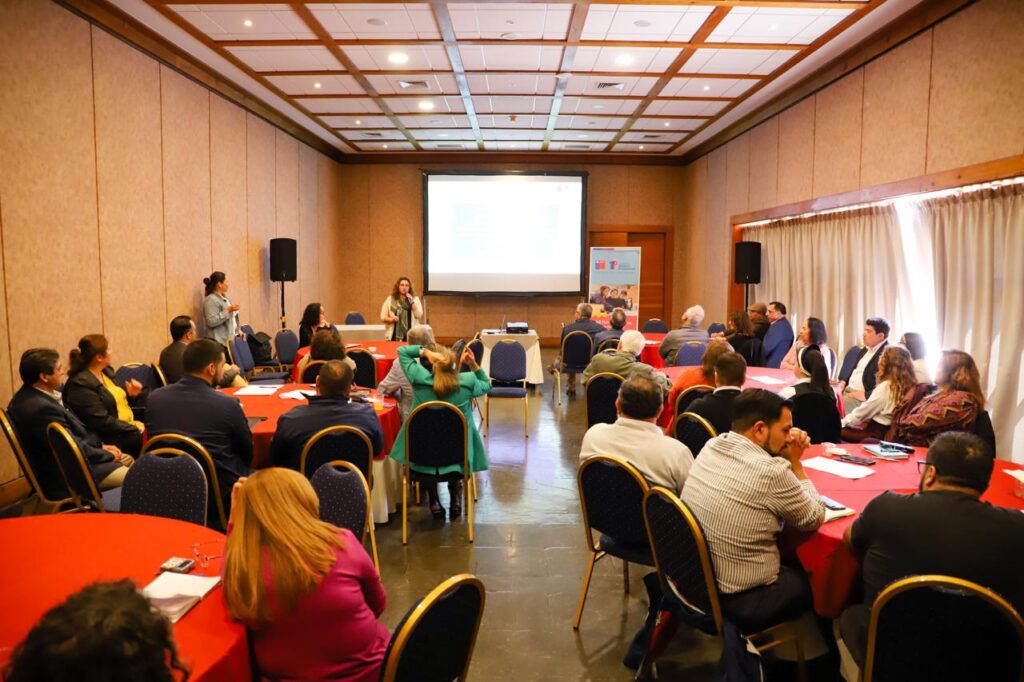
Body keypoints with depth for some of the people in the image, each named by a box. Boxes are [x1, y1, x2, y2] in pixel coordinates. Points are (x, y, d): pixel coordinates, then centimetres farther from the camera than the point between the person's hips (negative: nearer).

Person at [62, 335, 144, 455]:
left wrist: (132, 395, 1)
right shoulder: (80, 384, -15)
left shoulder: (106, 372, 11)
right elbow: (102, 422, -21)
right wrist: (136, 429, -20)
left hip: (131, 425, 9)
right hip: (113, 438, -9)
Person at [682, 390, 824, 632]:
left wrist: (788, 462, 0)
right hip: (742, 602, -7)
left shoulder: (711, 447, -4)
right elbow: (815, 519, -8)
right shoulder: (771, 471, -25)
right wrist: (795, 463, -2)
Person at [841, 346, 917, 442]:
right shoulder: (911, 386, 2)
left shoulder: (885, 387, -19)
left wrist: (842, 422, 4)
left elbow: (863, 411, -10)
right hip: (891, 430, 8)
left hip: (877, 432, -8)